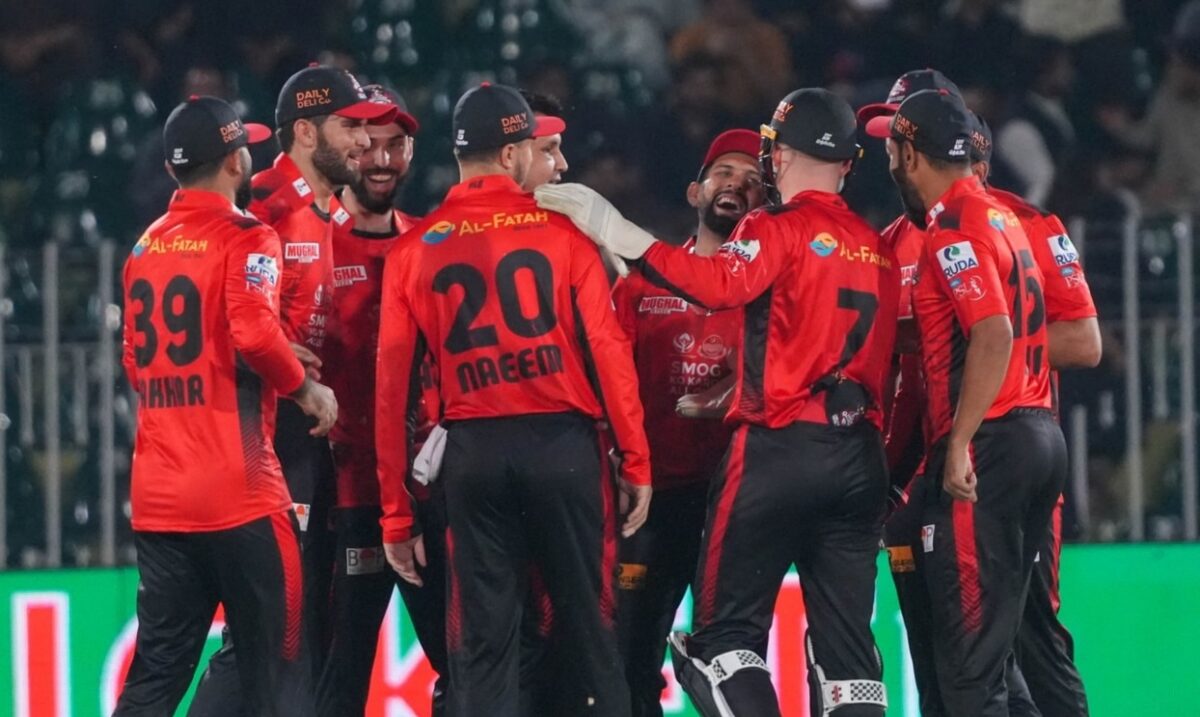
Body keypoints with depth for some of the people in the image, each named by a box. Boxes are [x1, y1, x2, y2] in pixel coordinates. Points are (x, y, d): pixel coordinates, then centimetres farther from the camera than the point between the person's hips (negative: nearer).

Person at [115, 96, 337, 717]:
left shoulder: (146, 249, 14)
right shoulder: (244, 239, -8)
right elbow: (255, 333, -23)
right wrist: (305, 388, -8)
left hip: (157, 496, 7)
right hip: (237, 492, -7)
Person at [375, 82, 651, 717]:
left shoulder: (414, 251, 6)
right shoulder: (562, 231, 0)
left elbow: (392, 387, 5)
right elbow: (607, 351, -5)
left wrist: (396, 514, 10)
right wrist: (635, 462, 2)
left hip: (473, 451, 2)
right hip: (563, 444, -2)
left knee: (482, 642, 4)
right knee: (587, 627, 5)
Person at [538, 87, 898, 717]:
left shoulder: (780, 231, -5)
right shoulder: (878, 250, 14)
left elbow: (718, 284, -24)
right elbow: (881, 359, 15)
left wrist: (616, 231, -24)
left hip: (779, 450, -6)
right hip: (861, 461, 6)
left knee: (728, 624, -1)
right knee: (844, 637, 7)